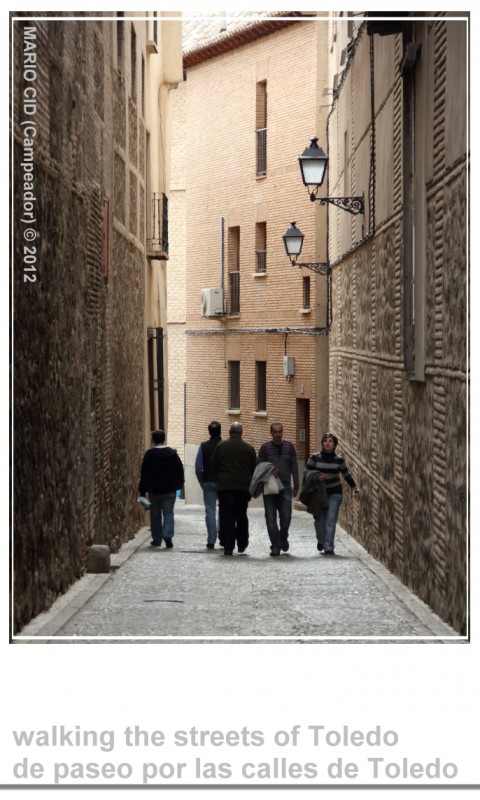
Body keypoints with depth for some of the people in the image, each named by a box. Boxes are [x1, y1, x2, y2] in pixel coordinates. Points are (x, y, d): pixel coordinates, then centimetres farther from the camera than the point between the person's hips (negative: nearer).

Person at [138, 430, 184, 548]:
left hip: (154, 490, -1)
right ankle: (168, 534, -17)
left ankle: (157, 540, 13)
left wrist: (142, 491, -3)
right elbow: (180, 469, 5)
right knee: (168, 513, 4)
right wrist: (180, 484, 18)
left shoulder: (149, 454, -7)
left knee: (155, 515, 10)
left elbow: (144, 474, -7)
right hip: (170, 490, 1)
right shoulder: (173, 453, -1)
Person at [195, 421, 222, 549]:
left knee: (210, 511, 4)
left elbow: (198, 466, -3)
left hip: (208, 482, 1)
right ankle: (221, 532, -2)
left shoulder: (203, 446, -2)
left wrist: (201, 481, 9)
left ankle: (211, 540, 2)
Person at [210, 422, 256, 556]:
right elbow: (254, 468, 6)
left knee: (226, 517, 0)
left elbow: (214, 465, 1)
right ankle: (242, 544, 20)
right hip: (243, 487, 2)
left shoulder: (221, 446, -3)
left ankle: (228, 547, -6)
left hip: (225, 486, -2)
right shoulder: (248, 448, 1)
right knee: (241, 516, 15)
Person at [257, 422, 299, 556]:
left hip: (285, 486, 1)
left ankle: (283, 538, 25)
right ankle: (276, 546, 4)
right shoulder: (265, 447, 2)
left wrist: (296, 486, 6)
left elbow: (294, 467, 9)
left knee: (286, 516, -3)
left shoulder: (289, 446, 6)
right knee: (271, 517, -1)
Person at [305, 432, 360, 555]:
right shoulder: (315, 457, -2)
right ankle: (321, 541, 33)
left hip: (335, 494, 0)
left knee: (331, 520, -10)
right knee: (319, 520, 6)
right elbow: (307, 473, 0)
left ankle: (328, 547, -12)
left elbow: (347, 475, 11)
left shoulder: (339, 459, 2)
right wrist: (316, 477, -19)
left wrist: (355, 489, 11)